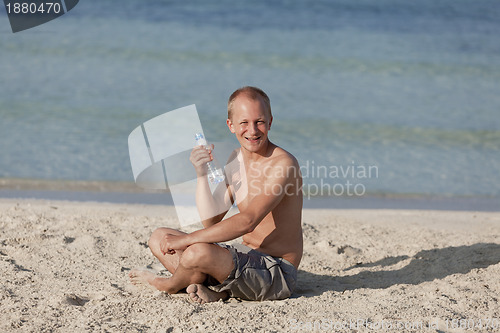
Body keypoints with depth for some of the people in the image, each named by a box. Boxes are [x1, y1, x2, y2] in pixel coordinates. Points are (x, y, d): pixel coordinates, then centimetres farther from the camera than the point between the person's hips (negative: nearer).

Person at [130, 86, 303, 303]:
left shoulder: (283, 164, -18)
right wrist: (201, 174, -9)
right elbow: (210, 221, 5)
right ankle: (214, 290, -11)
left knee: (197, 252, -33)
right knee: (159, 238, 10)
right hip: (245, 256, 9)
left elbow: (247, 222, -28)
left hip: (276, 271, -9)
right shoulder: (237, 160, 9)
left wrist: (185, 240, -26)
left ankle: (169, 285, 2)